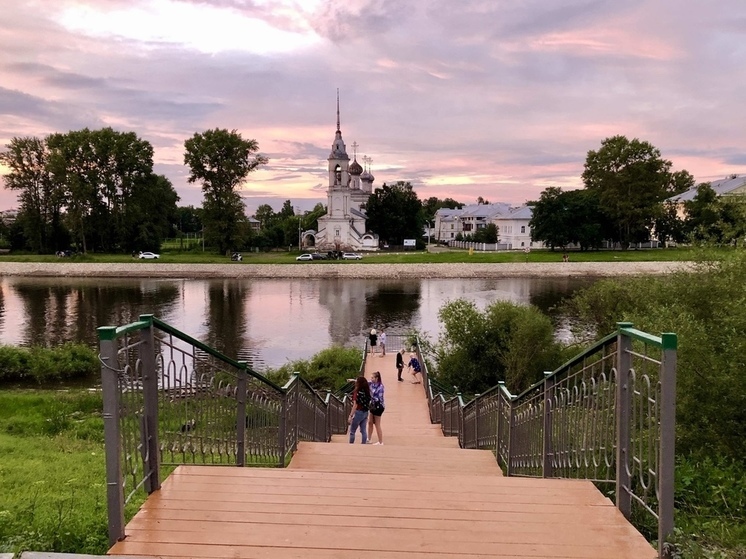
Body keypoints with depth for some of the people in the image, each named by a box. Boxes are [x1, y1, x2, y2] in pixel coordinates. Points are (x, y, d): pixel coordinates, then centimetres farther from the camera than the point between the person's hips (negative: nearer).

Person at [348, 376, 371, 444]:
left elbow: (355, 405, -17)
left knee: (352, 431, 7)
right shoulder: (367, 391, 3)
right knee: (363, 430, 11)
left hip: (358, 412, -6)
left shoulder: (357, 392, -15)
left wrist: (351, 415, -13)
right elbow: (368, 403, 6)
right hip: (365, 413, 6)